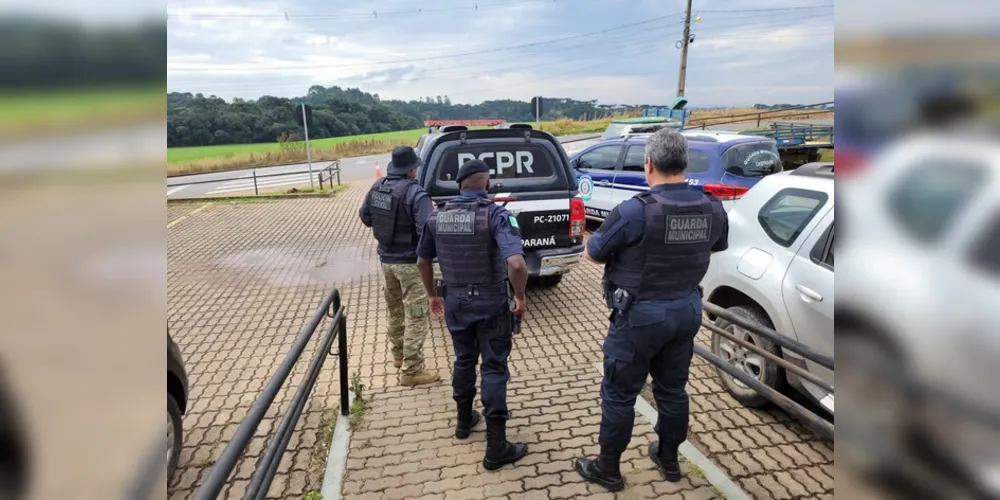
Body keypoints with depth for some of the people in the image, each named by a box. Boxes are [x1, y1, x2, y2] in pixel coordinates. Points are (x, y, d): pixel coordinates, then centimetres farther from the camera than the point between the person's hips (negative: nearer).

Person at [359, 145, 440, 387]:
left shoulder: (377, 187, 2)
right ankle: (412, 371, 6)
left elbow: (365, 218, 13)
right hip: (410, 262, -7)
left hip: (386, 258, 8)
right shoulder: (416, 193, -21)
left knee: (395, 309, 23)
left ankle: (398, 355, 40)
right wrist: (433, 212, -8)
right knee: (416, 317, 1)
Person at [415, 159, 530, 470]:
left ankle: (464, 421, 42)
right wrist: (520, 297, -14)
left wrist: (433, 295, 22)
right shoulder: (496, 214, -17)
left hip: (456, 301, 5)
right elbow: (516, 263, -31)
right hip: (491, 303, -4)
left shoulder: (437, 216, -1)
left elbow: (422, 261, 9)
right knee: (494, 369, 6)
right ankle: (497, 448, 13)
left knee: (463, 361, 23)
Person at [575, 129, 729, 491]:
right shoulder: (712, 209, -3)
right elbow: (718, 246, 18)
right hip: (687, 310, 6)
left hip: (640, 315, -6)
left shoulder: (634, 211, -24)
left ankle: (607, 469, 25)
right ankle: (669, 459, 40)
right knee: (673, 389, 22)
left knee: (619, 393, 9)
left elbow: (591, 255, -11)